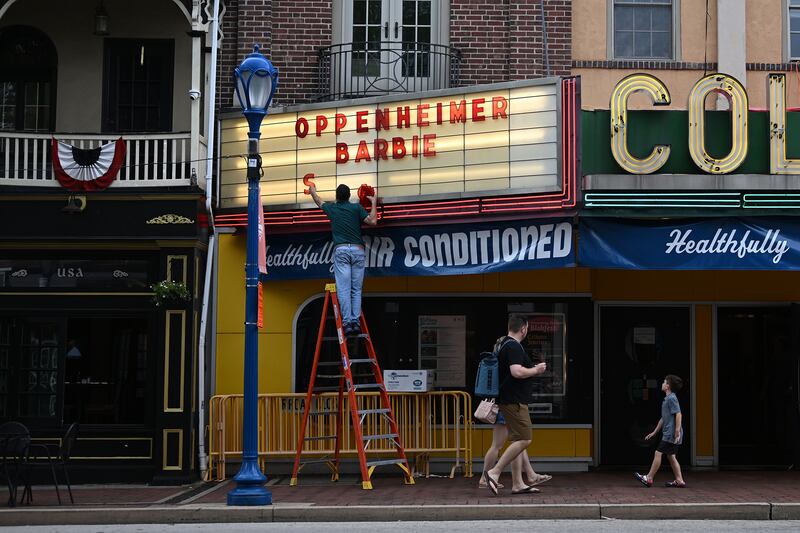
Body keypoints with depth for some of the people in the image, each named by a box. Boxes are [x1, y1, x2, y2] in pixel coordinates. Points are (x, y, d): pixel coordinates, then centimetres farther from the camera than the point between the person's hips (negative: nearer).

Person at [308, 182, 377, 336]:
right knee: (356, 289, 3)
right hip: (358, 250, 0)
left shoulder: (331, 208, 14)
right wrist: (373, 203, 13)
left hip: (341, 250, 0)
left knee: (343, 289, -6)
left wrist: (312, 191, 56)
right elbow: (372, 221, -1)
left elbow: (319, 201, 35)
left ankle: (347, 322, -14)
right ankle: (356, 322, -6)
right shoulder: (356, 208, 8)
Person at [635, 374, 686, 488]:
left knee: (658, 453, -7)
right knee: (671, 456, 10)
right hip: (668, 434, 10)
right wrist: (654, 432, 25)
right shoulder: (667, 399, 19)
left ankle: (649, 478, -4)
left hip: (671, 434, -10)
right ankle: (679, 480, 10)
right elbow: (663, 418, 25)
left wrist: (677, 431, -25)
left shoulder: (671, 398, -12)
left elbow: (678, 414, -20)